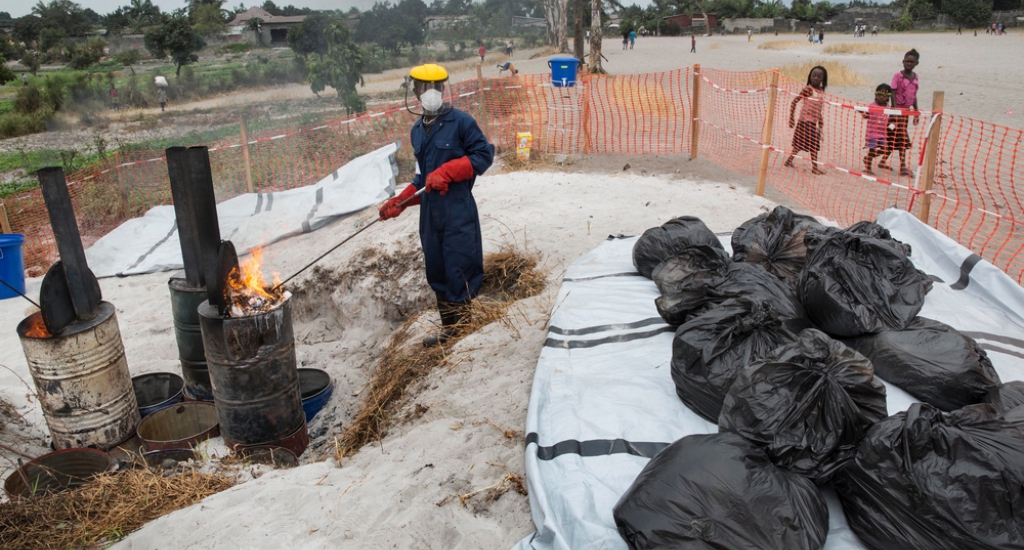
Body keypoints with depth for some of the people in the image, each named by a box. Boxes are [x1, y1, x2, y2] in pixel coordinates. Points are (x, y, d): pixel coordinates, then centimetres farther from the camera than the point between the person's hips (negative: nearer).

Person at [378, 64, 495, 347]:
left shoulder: (460, 121, -5)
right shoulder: (417, 131, 15)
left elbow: (484, 154, -8)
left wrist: (446, 172, -16)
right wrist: (399, 202, 9)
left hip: (458, 210, -7)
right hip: (429, 212, 7)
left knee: (459, 271, -5)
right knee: (436, 271, 11)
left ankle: (465, 327, 9)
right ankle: (449, 328, 25)